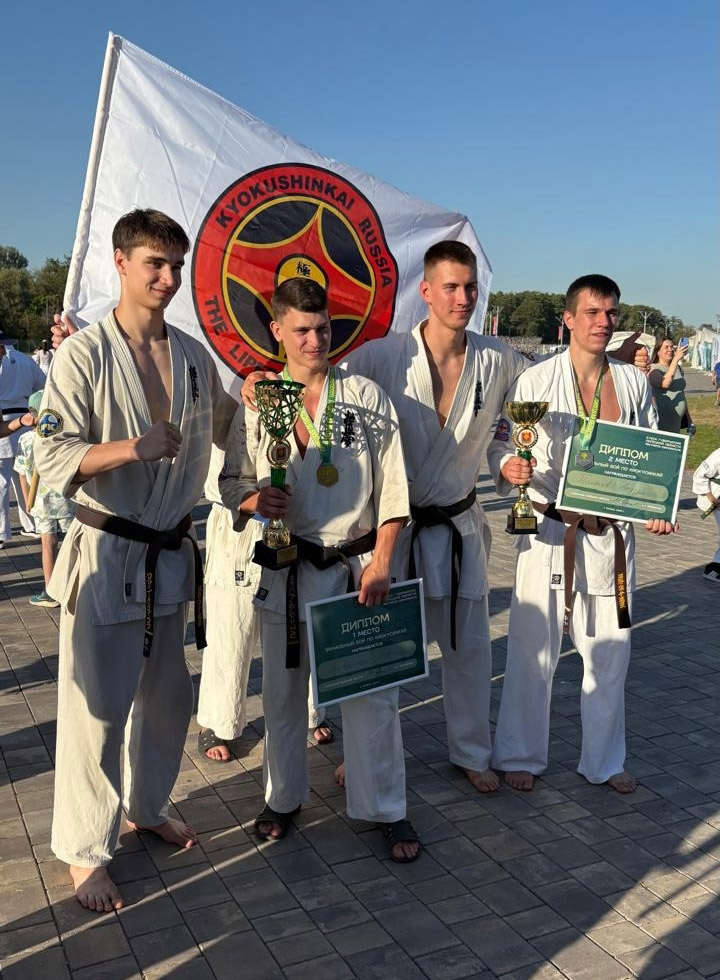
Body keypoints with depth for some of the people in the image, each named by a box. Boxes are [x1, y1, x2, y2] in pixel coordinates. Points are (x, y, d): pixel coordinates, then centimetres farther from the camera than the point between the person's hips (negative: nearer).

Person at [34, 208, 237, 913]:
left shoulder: (194, 356, 7)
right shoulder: (85, 353, -11)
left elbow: (225, 427, 22)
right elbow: (53, 457, -17)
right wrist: (132, 447, -29)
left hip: (171, 554, 6)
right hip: (106, 554, -6)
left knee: (167, 695, 17)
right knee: (98, 708, 1)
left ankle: (147, 806, 40)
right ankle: (85, 849, 20)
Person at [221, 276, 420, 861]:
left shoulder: (367, 397, -2)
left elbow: (392, 488, -3)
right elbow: (232, 480, 8)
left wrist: (381, 563, -9)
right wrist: (253, 499, -15)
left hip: (358, 565, -1)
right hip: (287, 568, 2)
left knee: (370, 692, 3)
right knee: (284, 691, 13)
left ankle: (388, 809, 21)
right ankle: (285, 798, 34)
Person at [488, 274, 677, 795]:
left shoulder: (633, 382, 5)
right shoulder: (536, 380, -5)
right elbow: (500, 442, -1)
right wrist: (507, 467, -23)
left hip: (612, 535, 4)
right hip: (549, 532, -3)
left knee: (611, 653, 13)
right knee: (534, 651, 5)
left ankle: (604, 760, 33)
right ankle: (520, 755, 26)